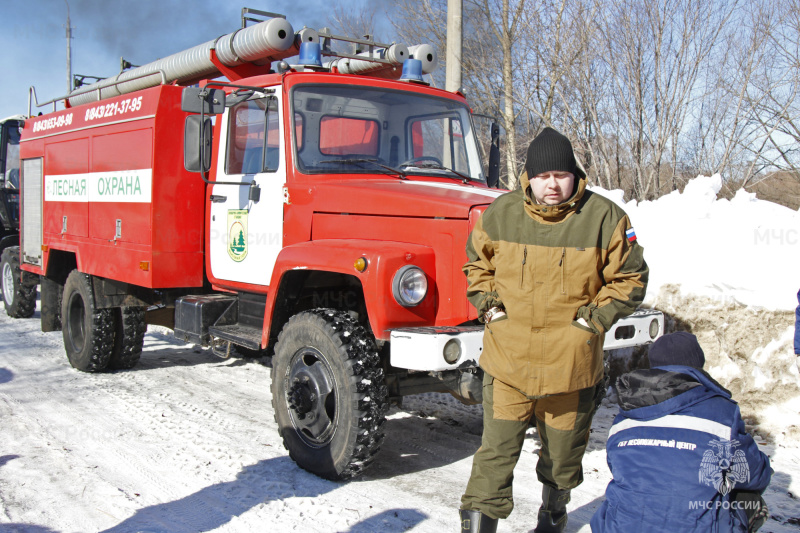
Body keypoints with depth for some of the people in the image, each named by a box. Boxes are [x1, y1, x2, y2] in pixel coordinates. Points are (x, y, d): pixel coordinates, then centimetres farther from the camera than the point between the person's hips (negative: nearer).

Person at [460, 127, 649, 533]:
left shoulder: (604, 218, -7)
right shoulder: (500, 213, -2)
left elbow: (630, 277, 2)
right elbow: (476, 263, 14)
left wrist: (595, 318, -7)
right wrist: (489, 305, 0)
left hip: (571, 366, 0)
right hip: (507, 362, 0)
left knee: (563, 453, 19)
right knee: (496, 452, -1)